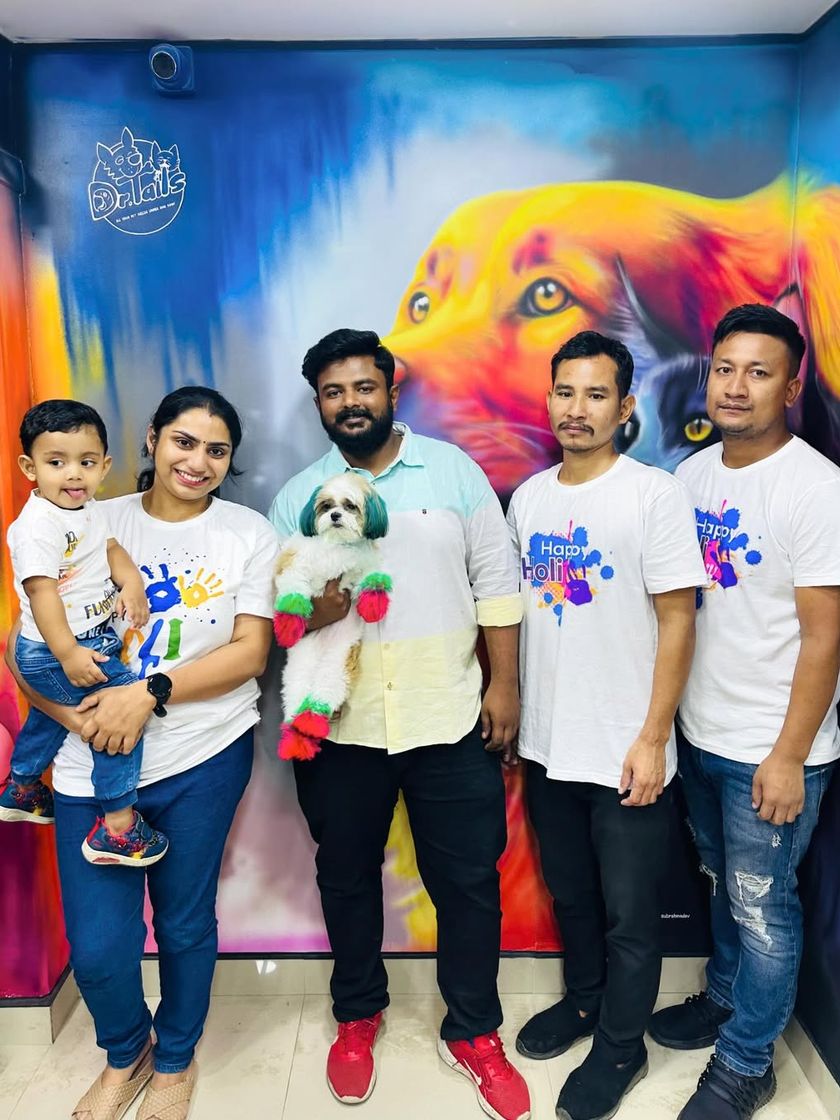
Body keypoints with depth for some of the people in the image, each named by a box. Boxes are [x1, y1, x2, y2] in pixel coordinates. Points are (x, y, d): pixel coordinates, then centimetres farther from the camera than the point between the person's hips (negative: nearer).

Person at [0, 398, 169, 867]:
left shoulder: (90, 510, 5)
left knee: (51, 714, 29)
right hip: (53, 652, -10)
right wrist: (68, 654, -31)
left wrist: (132, 582, -11)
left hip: (92, 638, 10)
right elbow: (41, 590, -27)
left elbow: (110, 548, 11)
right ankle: (118, 825, -8)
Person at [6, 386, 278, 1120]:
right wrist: (73, 714, -16)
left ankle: (176, 1060, 43)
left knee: (185, 925, 13)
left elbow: (251, 651, -8)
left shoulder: (249, 534, -1)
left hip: (205, 756, -1)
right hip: (94, 762, 1)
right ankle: (125, 1053, 40)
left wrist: (150, 693, -19)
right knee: (96, 946, 5)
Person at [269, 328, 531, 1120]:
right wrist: (311, 612, -19)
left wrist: (504, 683, -3)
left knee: (468, 881, 10)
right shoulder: (296, 497, 3)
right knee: (346, 877, 18)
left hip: (450, 723, -1)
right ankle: (357, 1016, 43)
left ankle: (472, 1033, 33)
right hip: (341, 728, 2)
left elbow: (495, 583, 1)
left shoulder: (453, 470, 0)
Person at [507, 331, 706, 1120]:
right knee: (570, 894, 23)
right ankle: (584, 1000, 46)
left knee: (628, 914, 12)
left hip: (623, 751, -5)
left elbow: (676, 623, -12)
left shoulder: (655, 494, -12)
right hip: (544, 745, 5)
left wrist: (652, 739, -14)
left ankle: (622, 1047, 35)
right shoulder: (528, 496, 4)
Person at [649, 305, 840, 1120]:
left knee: (762, 906, 10)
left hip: (770, 746, -5)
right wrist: (669, 712, 5)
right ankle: (727, 997, 45)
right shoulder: (693, 474, 3)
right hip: (700, 731, 6)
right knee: (723, 885, 23)